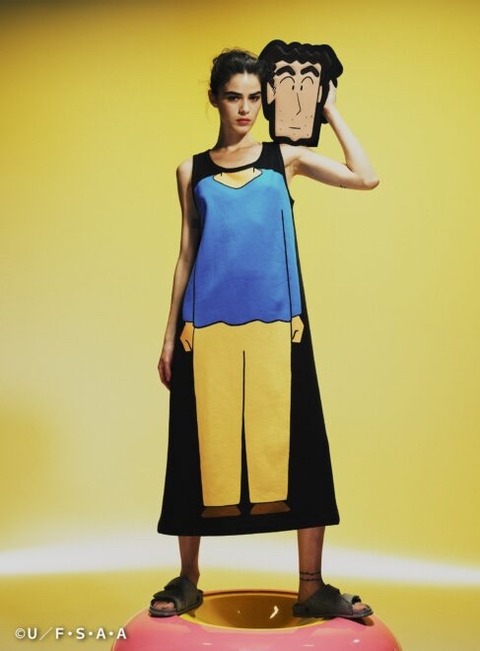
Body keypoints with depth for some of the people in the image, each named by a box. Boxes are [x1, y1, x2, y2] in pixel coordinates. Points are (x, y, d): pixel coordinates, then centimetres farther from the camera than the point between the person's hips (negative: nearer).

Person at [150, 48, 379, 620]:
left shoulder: (285, 158, 10)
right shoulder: (192, 171, 13)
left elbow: (365, 178, -3)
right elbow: (186, 255, 12)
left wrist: (330, 111, 5)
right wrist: (170, 335, 9)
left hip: (276, 323, 0)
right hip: (208, 326, 1)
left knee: (295, 444, -1)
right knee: (202, 447, 5)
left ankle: (312, 587, 10)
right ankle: (188, 581, 20)